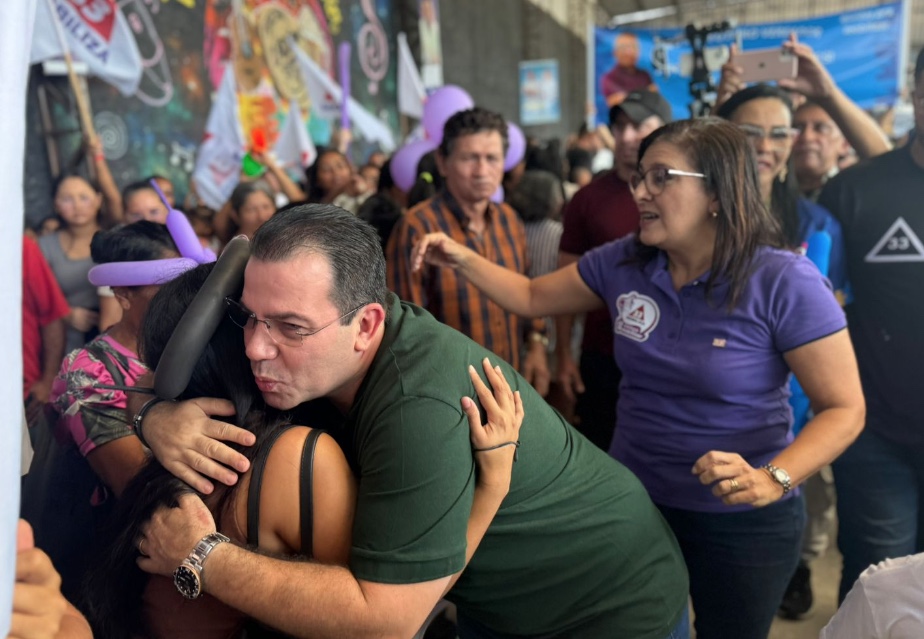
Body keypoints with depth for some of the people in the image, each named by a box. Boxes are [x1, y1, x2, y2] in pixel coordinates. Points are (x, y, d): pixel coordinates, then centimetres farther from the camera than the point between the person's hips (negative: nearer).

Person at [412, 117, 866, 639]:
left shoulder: (785, 283, -19)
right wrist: (464, 260, -7)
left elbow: (844, 409, -16)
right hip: (633, 500, 4)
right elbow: (533, 297, 8)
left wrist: (773, 480, -31)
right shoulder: (623, 263, -4)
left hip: (742, 520, -4)